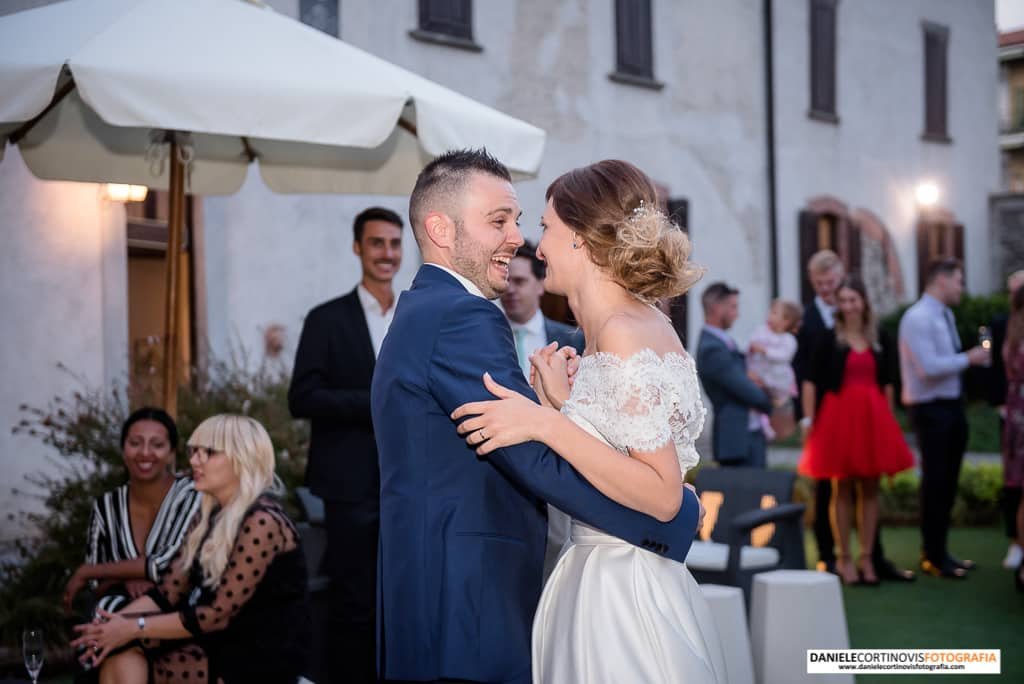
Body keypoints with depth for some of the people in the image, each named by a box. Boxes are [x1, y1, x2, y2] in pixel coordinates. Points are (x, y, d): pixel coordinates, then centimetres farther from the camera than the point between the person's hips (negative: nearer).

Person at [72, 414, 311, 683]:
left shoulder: (261, 522, -17)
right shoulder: (210, 515, 11)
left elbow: (218, 614, -20)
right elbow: (169, 589, 6)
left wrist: (135, 628, -17)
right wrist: (118, 620, -11)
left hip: (262, 658, -8)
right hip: (221, 642, 8)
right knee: (121, 655, -13)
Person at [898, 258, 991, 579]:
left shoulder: (946, 316, 11)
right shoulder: (918, 318, -16)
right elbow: (928, 367, -24)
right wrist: (968, 359, -15)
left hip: (952, 405, 9)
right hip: (931, 408, -9)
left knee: (948, 481, 15)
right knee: (935, 480, -1)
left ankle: (938, 550, 27)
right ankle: (933, 556, 10)